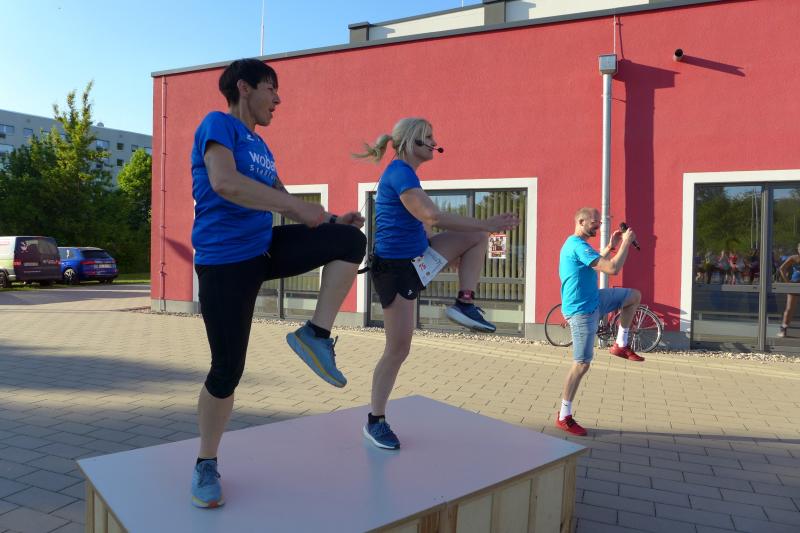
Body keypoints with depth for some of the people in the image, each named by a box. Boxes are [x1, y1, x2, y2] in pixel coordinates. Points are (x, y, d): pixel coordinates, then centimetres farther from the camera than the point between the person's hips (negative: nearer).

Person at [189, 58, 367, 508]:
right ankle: (206, 465, 20)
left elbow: (282, 201, 20)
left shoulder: (260, 146, 16)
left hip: (266, 248, 8)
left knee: (350, 239, -6)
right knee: (228, 369, -3)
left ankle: (316, 334, -9)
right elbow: (224, 183, -27)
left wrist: (330, 220, 4)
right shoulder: (218, 124, -8)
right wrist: (299, 207, -24)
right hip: (225, 262, -8)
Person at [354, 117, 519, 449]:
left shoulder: (402, 173, 12)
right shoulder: (401, 173, -18)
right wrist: (485, 224, -26)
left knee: (476, 238, 7)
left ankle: (464, 304, 4)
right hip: (395, 268, -9)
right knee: (398, 349, -3)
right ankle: (375, 421, 12)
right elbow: (431, 216, -29)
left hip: (416, 258, 9)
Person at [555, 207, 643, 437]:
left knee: (635, 295, 16)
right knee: (582, 364, -5)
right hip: (582, 311, -10)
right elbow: (612, 269, -28)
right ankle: (564, 417, 5)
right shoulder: (579, 245, -23)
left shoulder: (574, 243, 11)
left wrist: (611, 246, 15)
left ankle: (621, 345, 21)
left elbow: (598, 264, 25)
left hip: (593, 300, 10)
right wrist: (626, 242, -16)